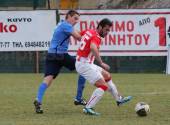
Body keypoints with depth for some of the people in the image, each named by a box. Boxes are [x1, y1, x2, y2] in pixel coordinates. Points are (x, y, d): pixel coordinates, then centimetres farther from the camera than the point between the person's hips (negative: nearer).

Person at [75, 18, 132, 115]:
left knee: (107, 76, 23)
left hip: (83, 63, 10)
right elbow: (93, 48, -41)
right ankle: (88, 108, -15)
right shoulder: (96, 37, -19)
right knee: (103, 86, -14)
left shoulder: (89, 32, 9)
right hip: (85, 65, -10)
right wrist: (101, 63, -43)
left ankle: (119, 99, 35)